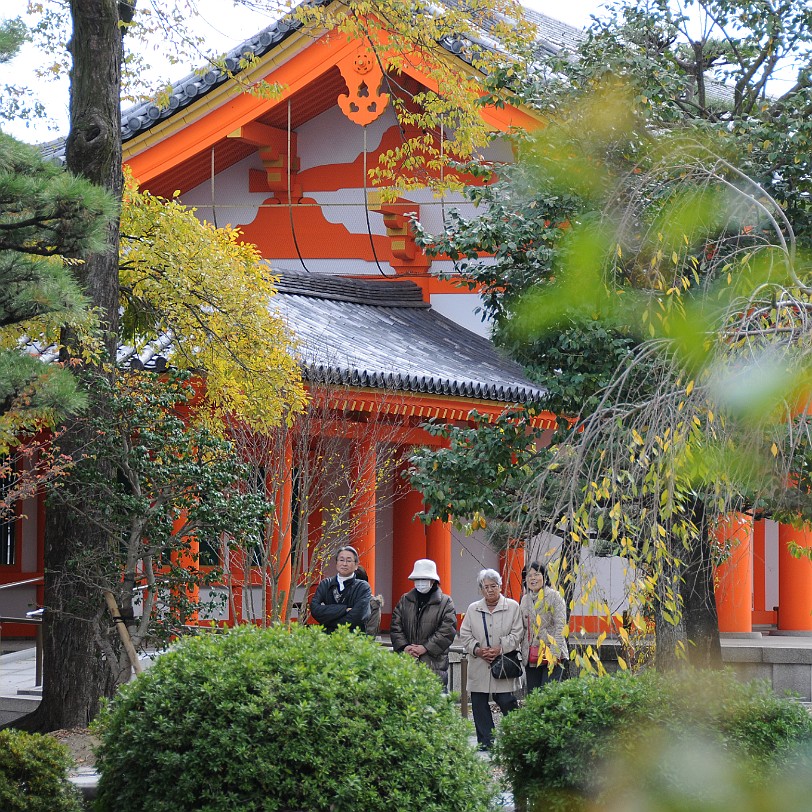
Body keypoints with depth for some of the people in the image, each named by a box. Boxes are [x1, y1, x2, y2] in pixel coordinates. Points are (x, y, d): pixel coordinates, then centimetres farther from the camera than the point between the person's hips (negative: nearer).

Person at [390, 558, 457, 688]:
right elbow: (395, 626, 11)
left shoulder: (445, 602, 5)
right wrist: (404, 646, -6)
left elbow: (447, 630, -5)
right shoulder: (405, 601, 16)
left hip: (434, 663, -3)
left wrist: (425, 648, -12)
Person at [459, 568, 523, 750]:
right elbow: (465, 634, 10)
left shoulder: (512, 607, 2)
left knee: (505, 700, -8)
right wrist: (477, 649, -7)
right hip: (479, 666, 4)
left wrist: (500, 649, -13)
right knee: (479, 703, 3)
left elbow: (517, 634, -2)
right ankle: (485, 741, 11)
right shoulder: (473, 609, 12)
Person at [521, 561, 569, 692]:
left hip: (552, 656, -6)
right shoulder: (525, 599, 14)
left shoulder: (554, 596, -3)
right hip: (531, 658, 6)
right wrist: (523, 652, 11)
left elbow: (560, 626, -10)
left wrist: (554, 653, -17)